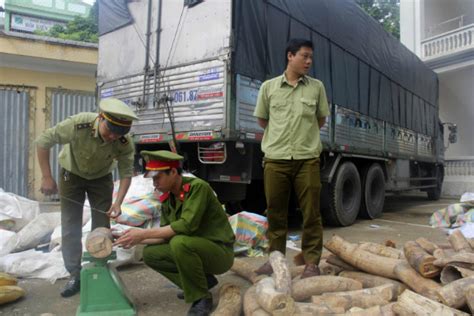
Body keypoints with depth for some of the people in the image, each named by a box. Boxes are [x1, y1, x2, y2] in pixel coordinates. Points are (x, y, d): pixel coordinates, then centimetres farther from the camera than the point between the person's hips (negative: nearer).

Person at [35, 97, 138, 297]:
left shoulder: (125, 142, -30)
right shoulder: (78, 124, -36)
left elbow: (126, 173, -21)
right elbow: (43, 141, -26)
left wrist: (118, 202, -33)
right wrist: (47, 177, -25)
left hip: (101, 177, 1)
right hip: (72, 174, -1)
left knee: (102, 225, 2)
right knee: (70, 226, -1)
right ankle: (75, 274, 11)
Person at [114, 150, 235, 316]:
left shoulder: (198, 186, -21)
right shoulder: (167, 199, 3)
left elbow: (186, 225, -30)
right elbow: (166, 234, 7)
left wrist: (144, 233, -26)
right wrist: (136, 239, -7)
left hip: (219, 252, -8)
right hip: (194, 250, 8)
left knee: (180, 243, -33)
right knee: (150, 253, 0)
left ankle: (202, 298, -12)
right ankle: (202, 280, 8)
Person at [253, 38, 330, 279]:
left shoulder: (316, 87, 8)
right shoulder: (269, 87, 7)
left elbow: (320, 121, 16)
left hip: (308, 158, 0)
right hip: (276, 158, 0)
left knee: (311, 213, 2)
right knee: (275, 212, 9)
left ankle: (312, 263, 13)